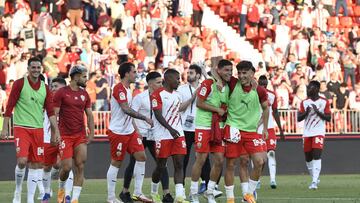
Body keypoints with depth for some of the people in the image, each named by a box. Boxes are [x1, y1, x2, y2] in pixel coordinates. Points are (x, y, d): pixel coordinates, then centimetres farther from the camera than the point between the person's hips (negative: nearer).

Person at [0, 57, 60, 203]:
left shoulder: (45, 88, 9)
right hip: (21, 128, -4)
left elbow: (50, 112, 10)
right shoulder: (20, 84, -3)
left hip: (38, 130, 4)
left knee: (35, 165, 3)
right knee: (22, 161, -18)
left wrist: (56, 131, 4)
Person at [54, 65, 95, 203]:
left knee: (80, 167, -5)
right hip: (65, 136, -4)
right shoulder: (61, 93, -6)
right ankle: (61, 188, 25)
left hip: (81, 136, 5)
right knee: (67, 167, -7)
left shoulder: (84, 94, 10)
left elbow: (89, 115, 14)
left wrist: (91, 133, 4)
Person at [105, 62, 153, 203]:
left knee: (141, 156, 3)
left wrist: (137, 130, 20)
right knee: (116, 162, -2)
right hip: (118, 132, -9)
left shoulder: (127, 88, 13)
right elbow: (126, 109, -27)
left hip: (129, 131, 9)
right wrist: (145, 118, -24)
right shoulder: (119, 88, -17)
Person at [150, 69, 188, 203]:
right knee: (161, 166, 3)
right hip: (163, 135, -6)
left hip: (178, 135, 6)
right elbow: (158, 115, -17)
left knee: (179, 165, -6)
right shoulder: (157, 95, -8)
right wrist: (171, 129, -28)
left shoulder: (177, 95, 15)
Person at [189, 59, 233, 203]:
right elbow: (199, 103, -15)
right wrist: (218, 110, -15)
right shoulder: (208, 83, -11)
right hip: (204, 126, -6)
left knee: (219, 160, 2)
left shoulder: (228, 87, 9)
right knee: (201, 159, -4)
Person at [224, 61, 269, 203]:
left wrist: (265, 127, 13)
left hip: (252, 131, 2)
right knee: (230, 163, -1)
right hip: (233, 129, -2)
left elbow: (265, 108, 15)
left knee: (259, 161, -7)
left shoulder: (259, 91, -1)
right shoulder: (233, 84, -5)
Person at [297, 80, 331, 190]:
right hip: (307, 133, 4)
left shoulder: (324, 102, 1)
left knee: (316, 155, -17)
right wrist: (306, 112, -13)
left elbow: (328, 118, -3)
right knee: (308, 158, 8)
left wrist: (318, 112, -15)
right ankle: (315, 178, 27)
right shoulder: (304, 102, 9)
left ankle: (314, 182, -22)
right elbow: (299, 118, 6)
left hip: (319, 132, -4)